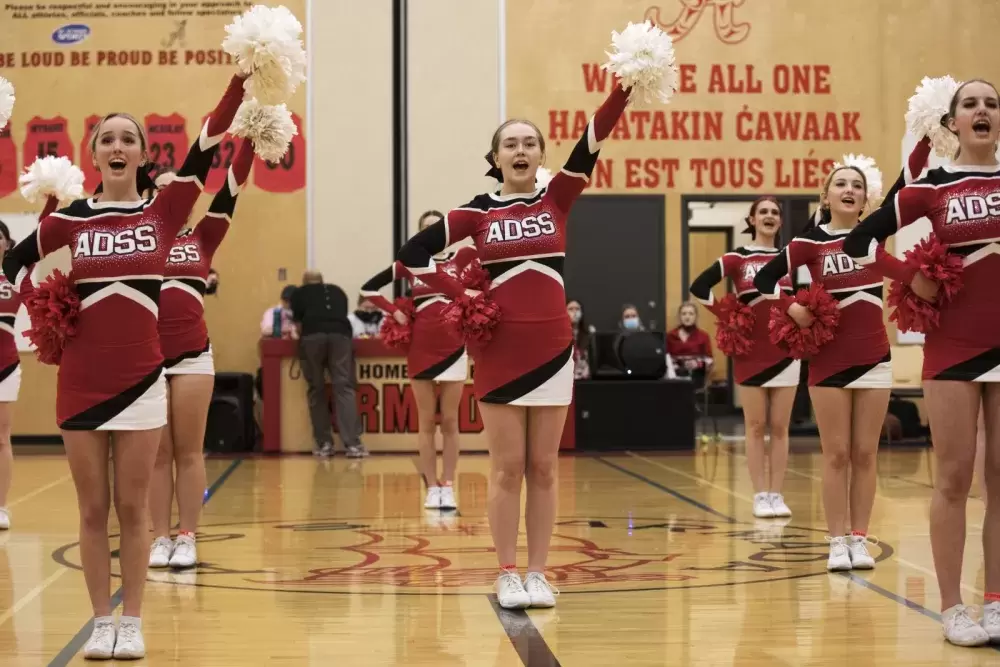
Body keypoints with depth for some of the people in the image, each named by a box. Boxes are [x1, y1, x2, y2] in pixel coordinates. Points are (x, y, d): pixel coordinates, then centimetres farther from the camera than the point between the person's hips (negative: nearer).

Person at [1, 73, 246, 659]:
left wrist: (241, 81, -12)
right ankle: (102, 623, 15)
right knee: (93, 510, 6)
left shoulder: (164, 211, 0)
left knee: (132, 509, 5)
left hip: (141, 378, -1)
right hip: (81, 380, 1)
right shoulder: (69, 220, 1)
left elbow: (208, 147, -7)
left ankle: (132, 624, 14)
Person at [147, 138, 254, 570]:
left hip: (192, 355, 0)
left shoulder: (202, 236, 7)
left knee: (189, 451, 4)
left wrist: (249, 141, -9)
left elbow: (231, 187, -1)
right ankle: (160, 538, 12)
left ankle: (187, 538, 11)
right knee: (157, 453, 6)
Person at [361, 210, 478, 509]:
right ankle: (432, 488, 10)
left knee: (449, 421, 3)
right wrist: (394, 311, -3)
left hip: (454, 348, 0)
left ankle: (448, 487, 8)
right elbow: (368, 288, 8)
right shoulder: (409, 263, 3)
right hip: (421, 349, 0)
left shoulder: (460, 257, 2)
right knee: (426, 422, 4)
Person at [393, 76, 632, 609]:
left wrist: (623, 88, -20)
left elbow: (593, 140, -8)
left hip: (552, 348, 2)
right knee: (507, 468, 2)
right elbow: (412, 253, 1)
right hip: (499, 350, -1)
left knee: (542, 469, 6)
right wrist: (460, 294, -6)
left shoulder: (556, 199, 4)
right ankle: (508, 576, 9)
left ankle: (537, 574, 13)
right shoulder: (478, 212, 1)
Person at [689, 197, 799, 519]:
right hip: (750, 353, -2)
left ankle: (777, 495, 8)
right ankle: (761, 496, 6)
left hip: (786, 352, 2)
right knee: (755, 426, 2)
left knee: (779, 427, 4)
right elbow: (698, 288, -4)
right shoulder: (737, 259, -1)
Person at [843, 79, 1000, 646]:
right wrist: (911, 277, -9)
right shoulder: (931, 188, 0)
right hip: (953, 347, -2)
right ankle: (953, 607, 7)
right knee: (955, 478, 0)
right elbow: (860, 242, 2)